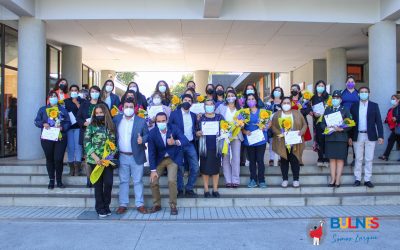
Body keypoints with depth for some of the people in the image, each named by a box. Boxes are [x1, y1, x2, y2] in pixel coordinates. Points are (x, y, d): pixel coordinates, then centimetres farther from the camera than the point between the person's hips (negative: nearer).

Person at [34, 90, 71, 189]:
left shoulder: (62, 110, 9)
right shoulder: (43, 109, 10)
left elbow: (68, 122, 6)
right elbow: (36, 121, 7)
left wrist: (62, 127, -13)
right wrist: (43, 124, -13)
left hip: (60, 138, -1)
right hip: (47, 138, 1)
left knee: (58, 159, -6)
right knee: (49, 159, 7)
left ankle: (59, 181, 9)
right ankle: (51, 180, 18)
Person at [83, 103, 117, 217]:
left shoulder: (111, 126, 9)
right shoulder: (91, 126, 1)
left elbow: (114, 142, 13)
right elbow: (87, 143, -6)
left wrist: (112, 153, -2)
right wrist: (95, 157, -14)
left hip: (108, 159, 2)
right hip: (96, 160, -2)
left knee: (108, 183, -2)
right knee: (98, 184, 4)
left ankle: (106, 206, 15)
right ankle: (100, 208, 15)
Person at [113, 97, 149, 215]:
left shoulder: (141, 121, -3)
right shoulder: (117, 119, 4)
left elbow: (147, 135, 1)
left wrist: (142, 139, -21)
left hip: (136, 156, -2)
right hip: (122, 156, 2)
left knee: (138, 181, 6)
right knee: (123, 181, 10)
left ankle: (140, 204, 15)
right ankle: (123, 204, 19)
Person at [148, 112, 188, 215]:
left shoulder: (173, 128, -19)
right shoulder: (152, 133, -17)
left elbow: (185, 140, -27)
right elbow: (151, 152, -13)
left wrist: (175, 142, -49)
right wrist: (153, 170, -15)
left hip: (173, 158, -2)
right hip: (159, 159, 2)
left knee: (171, 181, -17)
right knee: (153, 181, -3)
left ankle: (173, 205, 2)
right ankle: (157, 204, 20)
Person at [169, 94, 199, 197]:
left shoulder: (193, 115, 14)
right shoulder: (174, 114, 1)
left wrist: (196, 134, 2)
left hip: (190, 144, 4)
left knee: (195, 168, -1)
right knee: (180, 169, 0)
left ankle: (189, 189, 12)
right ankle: (180, 190, 15)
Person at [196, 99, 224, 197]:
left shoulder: (219, 117, 7)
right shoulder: (201, 118, 5)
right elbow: (196, 131, 6)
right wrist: (198, 133, -16)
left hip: (216, 147, 1)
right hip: (205, 147, 0)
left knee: (216, 169, 4)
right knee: (205, 169, 1)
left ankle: (215, 189, 14)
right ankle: (206, 190, 11)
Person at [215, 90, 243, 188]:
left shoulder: (239, 109, 13)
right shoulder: (221, 107, 7)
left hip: (236, 135, 1)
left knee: (236, 158, -2)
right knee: (225, 158, 0)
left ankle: (235, 180, 4)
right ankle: (228, 180, 6)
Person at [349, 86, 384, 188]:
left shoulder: (374, 106, 4)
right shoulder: (354, 106, 5)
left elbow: (378, 121, 1)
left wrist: (380, 136, -6)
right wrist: (350, 136, 0)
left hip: (370, 136, 0)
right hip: (358, 136, 0)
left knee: (369, 159, 4)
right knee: (358, 159, 6)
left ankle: (367, 179, 11)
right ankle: (357, 179, 13)